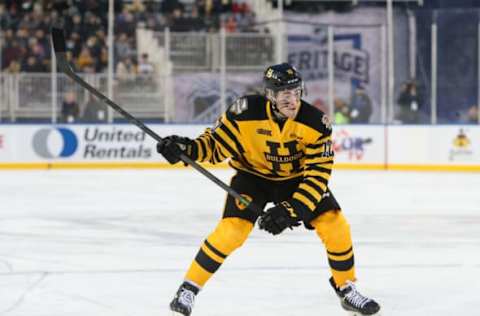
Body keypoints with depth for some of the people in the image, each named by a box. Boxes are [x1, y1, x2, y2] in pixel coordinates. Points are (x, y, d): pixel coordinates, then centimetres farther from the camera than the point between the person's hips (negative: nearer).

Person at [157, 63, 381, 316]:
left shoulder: (316, 122, -25)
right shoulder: (246, 112, -27)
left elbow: (318, 173, -23)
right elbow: (217, 143, -13)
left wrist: (292, 210, -32)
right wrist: (188, 148, -33)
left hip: (296, 178, 2)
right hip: (253, 175, -2)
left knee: (335, 226, -11)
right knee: (232, 229, -22)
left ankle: (347, 290, 12)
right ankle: (189, 288, -6)